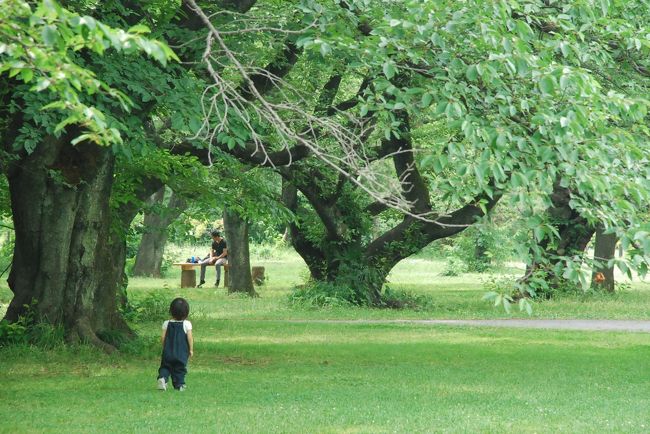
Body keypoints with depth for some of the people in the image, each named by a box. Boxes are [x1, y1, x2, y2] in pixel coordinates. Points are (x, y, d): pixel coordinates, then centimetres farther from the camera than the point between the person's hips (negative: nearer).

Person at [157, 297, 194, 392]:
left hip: (168, 352, 1)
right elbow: (190, 338, -10)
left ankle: (162, 377, -14)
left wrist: (164, 347, 14)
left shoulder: (166, 323, -1)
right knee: (180, 369, 10)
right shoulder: (187, 324, -8)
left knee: (165, 366, 11)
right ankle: (179, 385, 9)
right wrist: (191, 349, 1)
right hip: (182, 353, -1)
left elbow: (163, 337, -1)